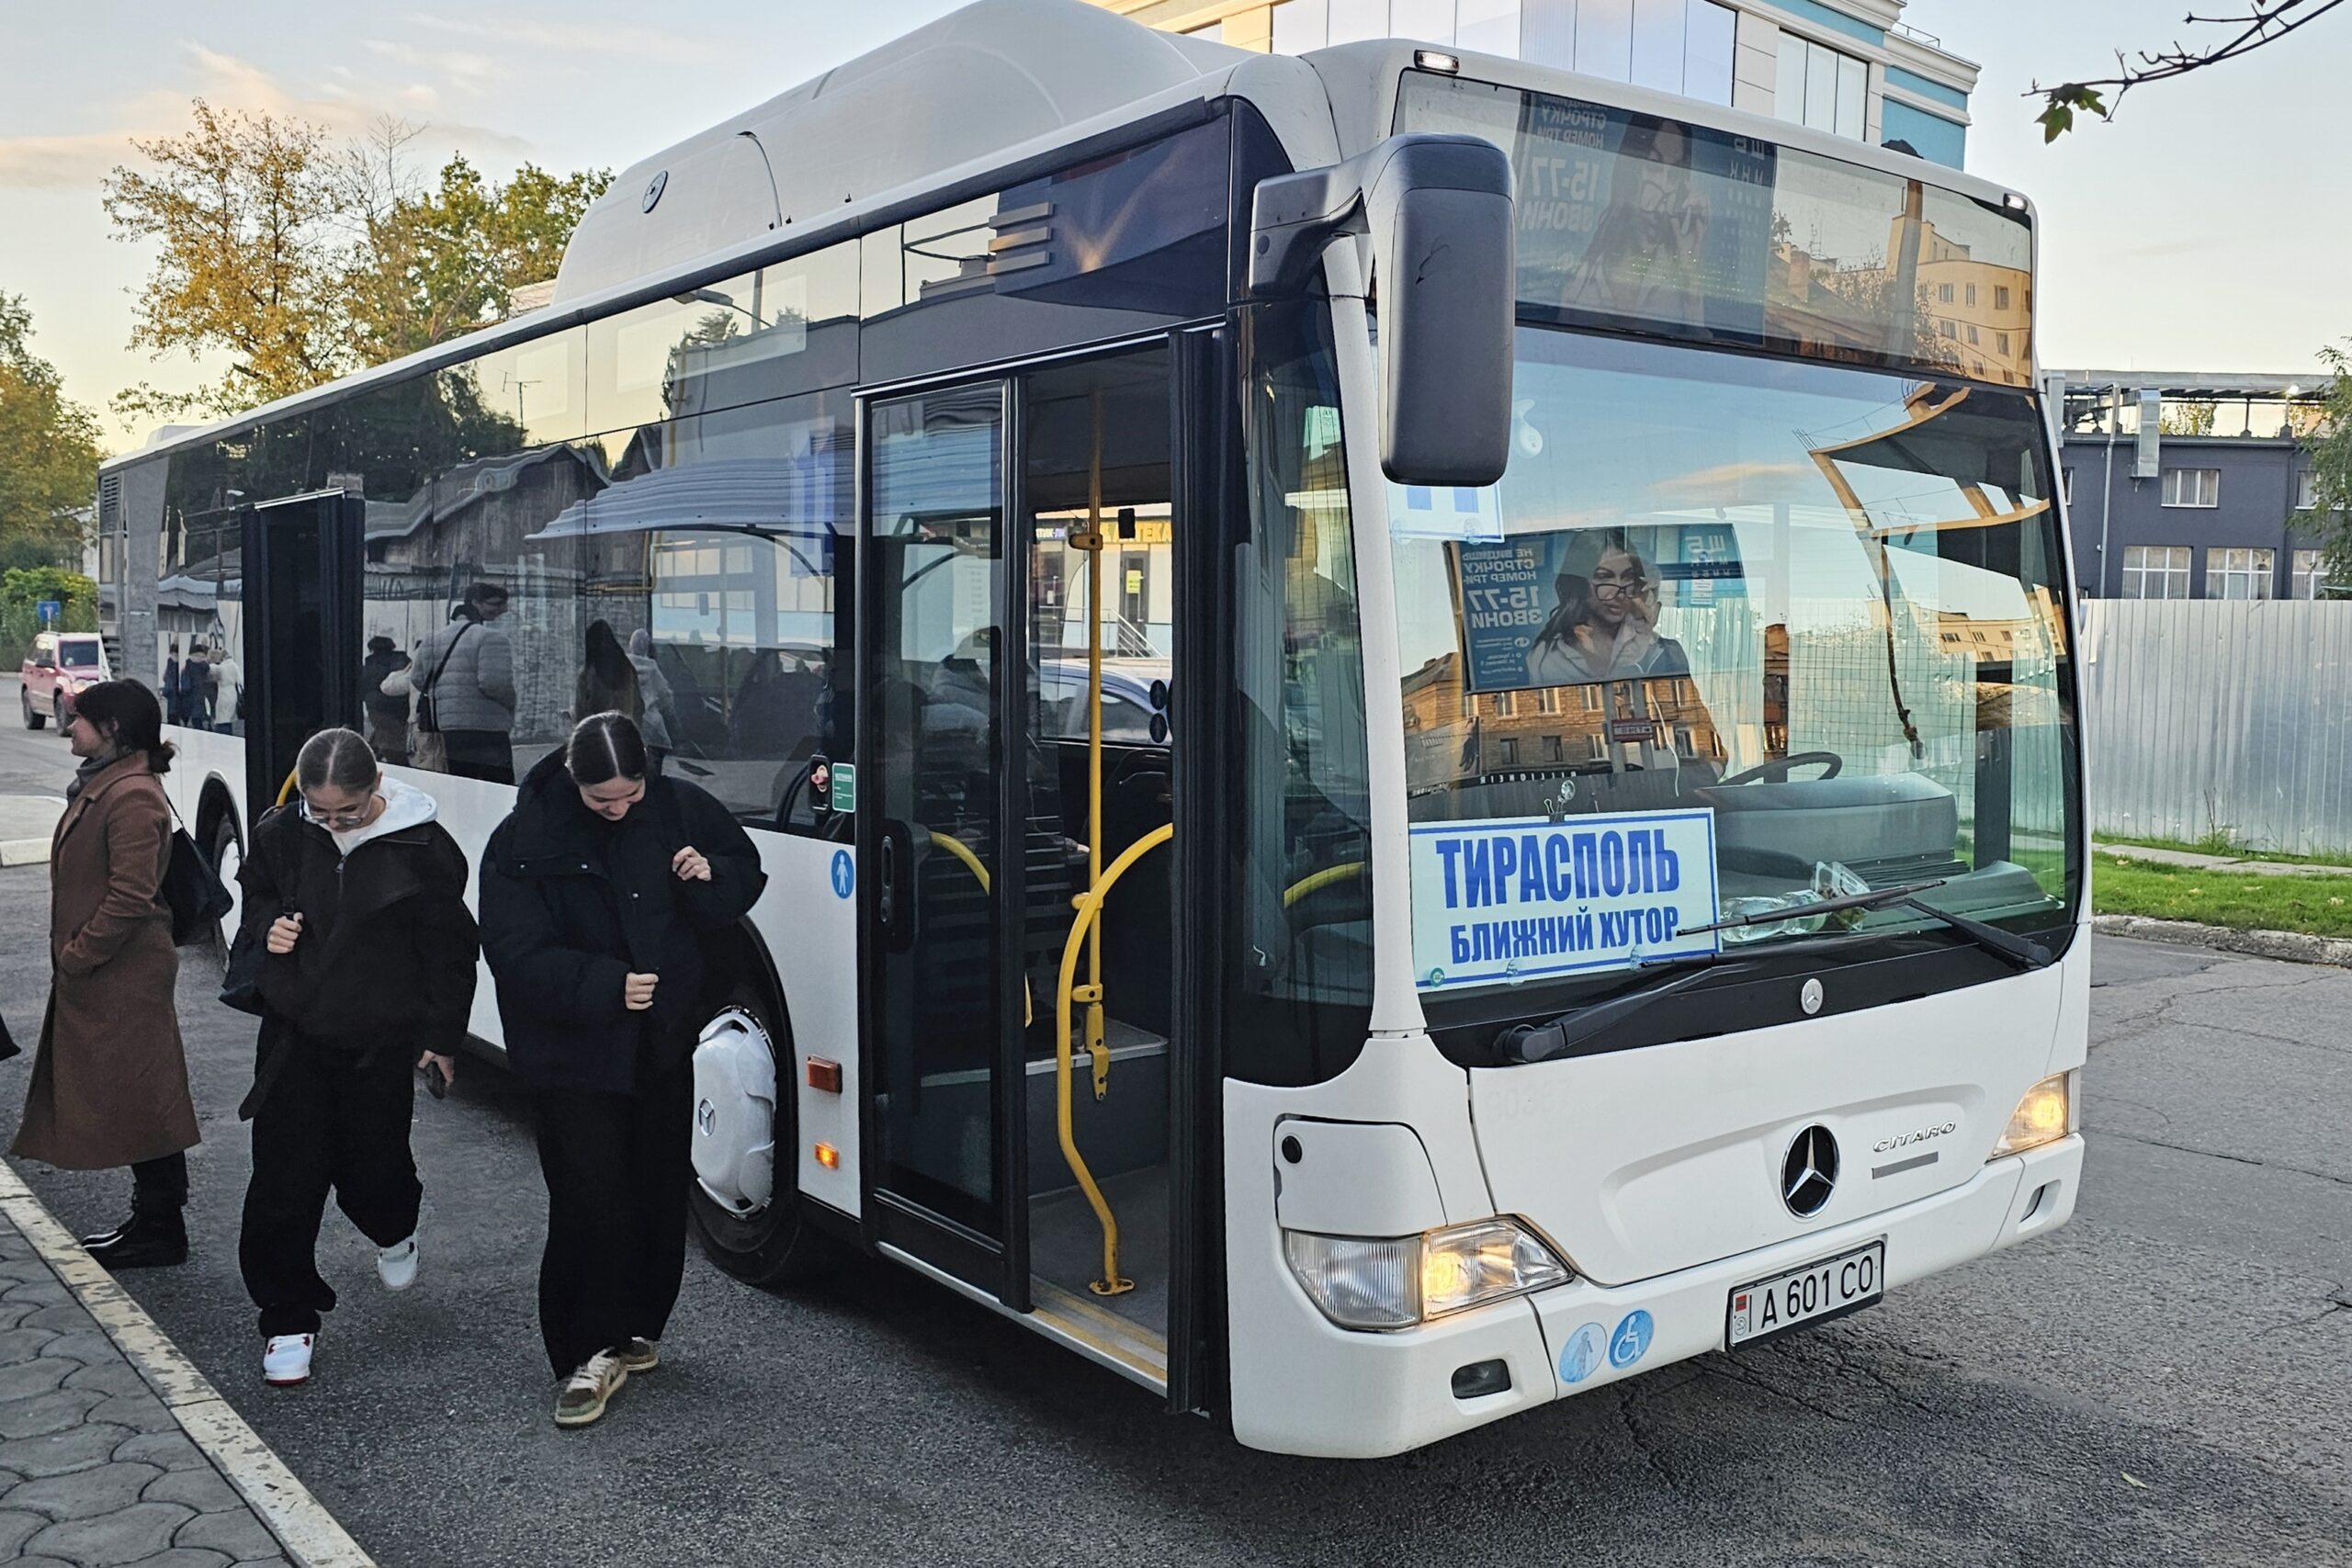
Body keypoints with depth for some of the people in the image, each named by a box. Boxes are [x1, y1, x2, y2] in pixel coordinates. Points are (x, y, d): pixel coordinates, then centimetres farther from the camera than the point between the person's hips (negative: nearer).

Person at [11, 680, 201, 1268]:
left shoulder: (133, 798, -20)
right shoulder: (102, 786, 14)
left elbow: (131, 897, -25)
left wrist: (77, 955, -17)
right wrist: (72, 956, 15)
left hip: (125, 981, -10)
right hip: (98, 977, 10)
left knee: (138, 1100, -1)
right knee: (129, 1101, 15)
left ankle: (160, 1231, 10)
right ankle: (152, 1220, 25)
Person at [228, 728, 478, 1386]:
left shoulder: (422, 846, -13)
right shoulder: (281, 835, -5)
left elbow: (449, 948, -3)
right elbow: (255, 901, 16)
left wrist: (442, 1035, 0)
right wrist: (266, 930, -9)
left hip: (382, 1041, -2)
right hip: (295, 1036, 2)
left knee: (371, 1165, 10)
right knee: (283, 1179, 1)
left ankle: (393, 1235, 47)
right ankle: (288, 1320, 15)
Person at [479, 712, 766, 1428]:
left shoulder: (676, 809, -3)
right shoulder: (525, 842, -12)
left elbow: (746, 871, 11)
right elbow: (517, 955, -14)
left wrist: (710, 874, -13)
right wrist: (605, 987, -26)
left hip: (662, 1043, 4)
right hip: (572, 1054, -4)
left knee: (660, 1194, 13)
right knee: (591, 1203, -6)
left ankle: (633, 1332, 32)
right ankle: (588, 1354, 9)